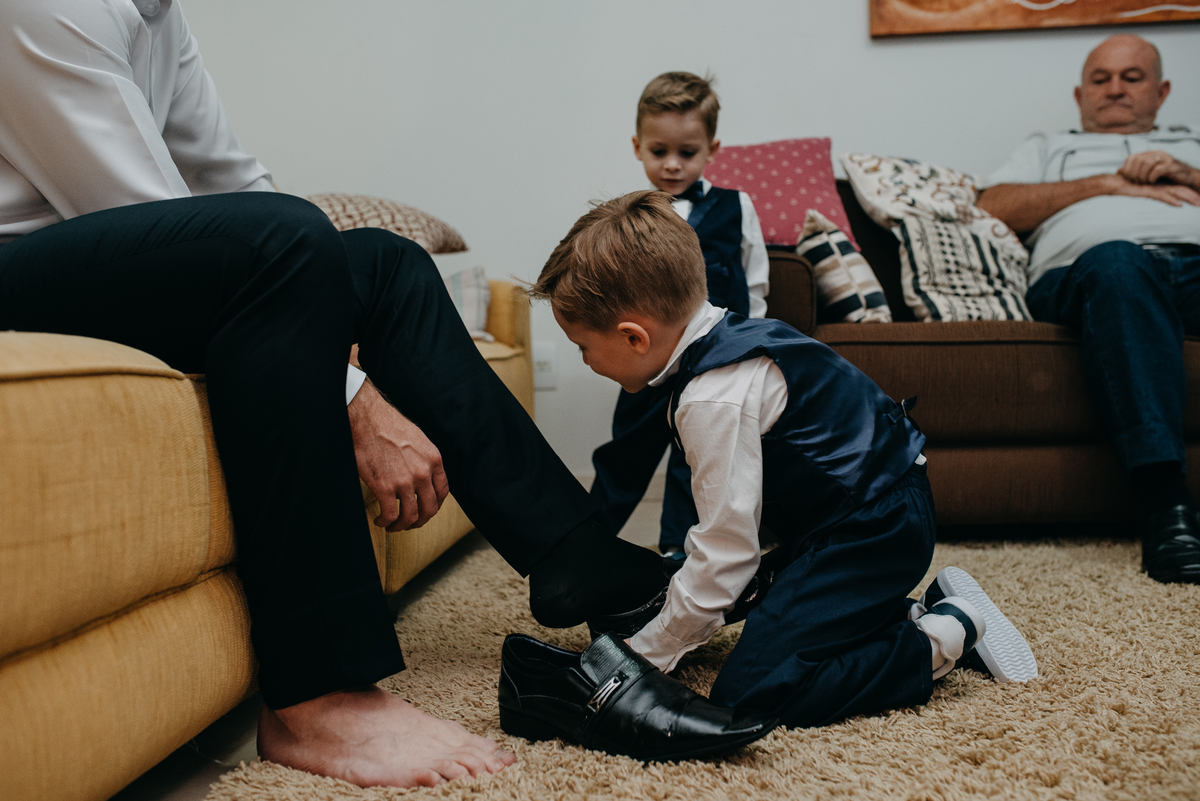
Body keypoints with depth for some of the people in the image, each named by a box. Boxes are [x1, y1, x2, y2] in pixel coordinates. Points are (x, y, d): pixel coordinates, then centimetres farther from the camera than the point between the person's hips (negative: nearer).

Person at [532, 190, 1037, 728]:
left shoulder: (715, 399, -26)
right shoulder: (727, 337, 5)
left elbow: (726, 554, -23)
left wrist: (643, 656, -12)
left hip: (872, 527, -11)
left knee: (747, 695, -17)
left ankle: (942, 642, -6)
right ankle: (920, 614, 17)